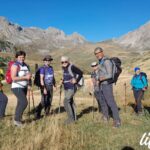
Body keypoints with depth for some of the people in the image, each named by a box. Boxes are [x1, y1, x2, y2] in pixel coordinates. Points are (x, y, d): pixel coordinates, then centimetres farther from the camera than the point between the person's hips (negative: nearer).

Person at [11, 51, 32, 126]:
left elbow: (28, 75, 25)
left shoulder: (25, 65, 10)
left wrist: (29, 76, 3)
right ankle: (16, 119, -3)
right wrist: (25, 77, -24)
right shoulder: (15, 65, -13)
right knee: (24, 102, -15)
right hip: (17, 87, -8)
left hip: (24, 87, 8)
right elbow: (13, 78, -22)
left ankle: (18, 119, 22)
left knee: (20, 103, 11)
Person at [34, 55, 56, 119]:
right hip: (45, 86, -7)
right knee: (43, 102, -9)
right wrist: (44, 88, -24)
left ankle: (47, 112, 27)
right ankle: (37, 114, -2)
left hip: (50, 86, 7)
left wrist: (54, 85, 24)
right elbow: (41, 79, -19)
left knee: (49, 101, 12)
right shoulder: (42, 68, -12)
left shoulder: (51, 67, 11)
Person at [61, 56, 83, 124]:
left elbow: (80, 73, -15)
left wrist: (76, 81, -14)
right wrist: (63, 80, 11)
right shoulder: (63, 68, 10)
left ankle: (71, 118, -4)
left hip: (72, 87, -9)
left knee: (66, 101, -14)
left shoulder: (72, 67, -15)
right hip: (66, 87, 9)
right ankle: (74, 117, 28)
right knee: (70, 101, 15)